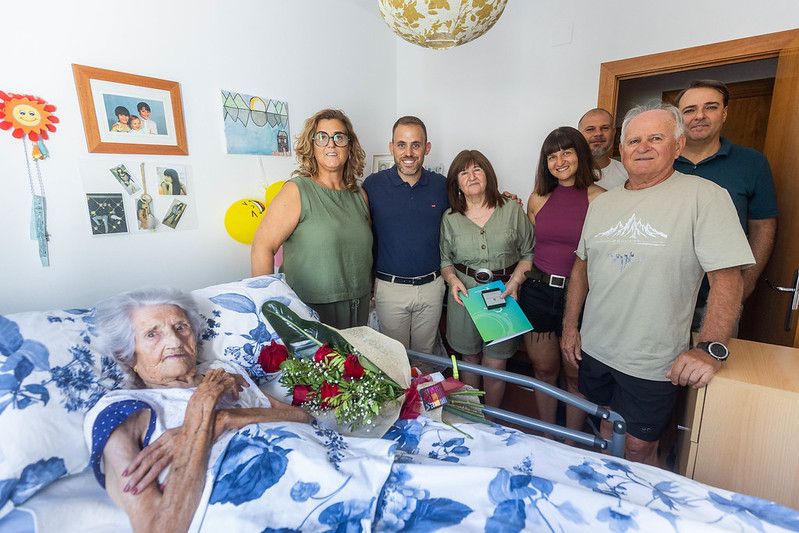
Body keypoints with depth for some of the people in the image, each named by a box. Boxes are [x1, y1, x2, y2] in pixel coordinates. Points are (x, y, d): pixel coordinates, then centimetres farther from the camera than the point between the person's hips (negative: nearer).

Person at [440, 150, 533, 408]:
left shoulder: (512, 210, 1)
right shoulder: (450, 217, 5)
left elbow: (529, 253, 4)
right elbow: (445, 260, 12)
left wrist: (514, 282, -10)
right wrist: (452, 280, -7)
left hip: (503, 298, -1)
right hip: (464, 296, 2)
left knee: (495, 366, 4)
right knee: (470, 361, 14)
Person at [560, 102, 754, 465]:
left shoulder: (704, 196, -10)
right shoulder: (602, 203, 6)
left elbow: (727, 276, -13)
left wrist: (711, 348, -22)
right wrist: (570, 326, 7)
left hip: (652, 363, -5)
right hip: (594, 349, 5)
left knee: (638, 449, 10)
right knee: (605, 435, 22)